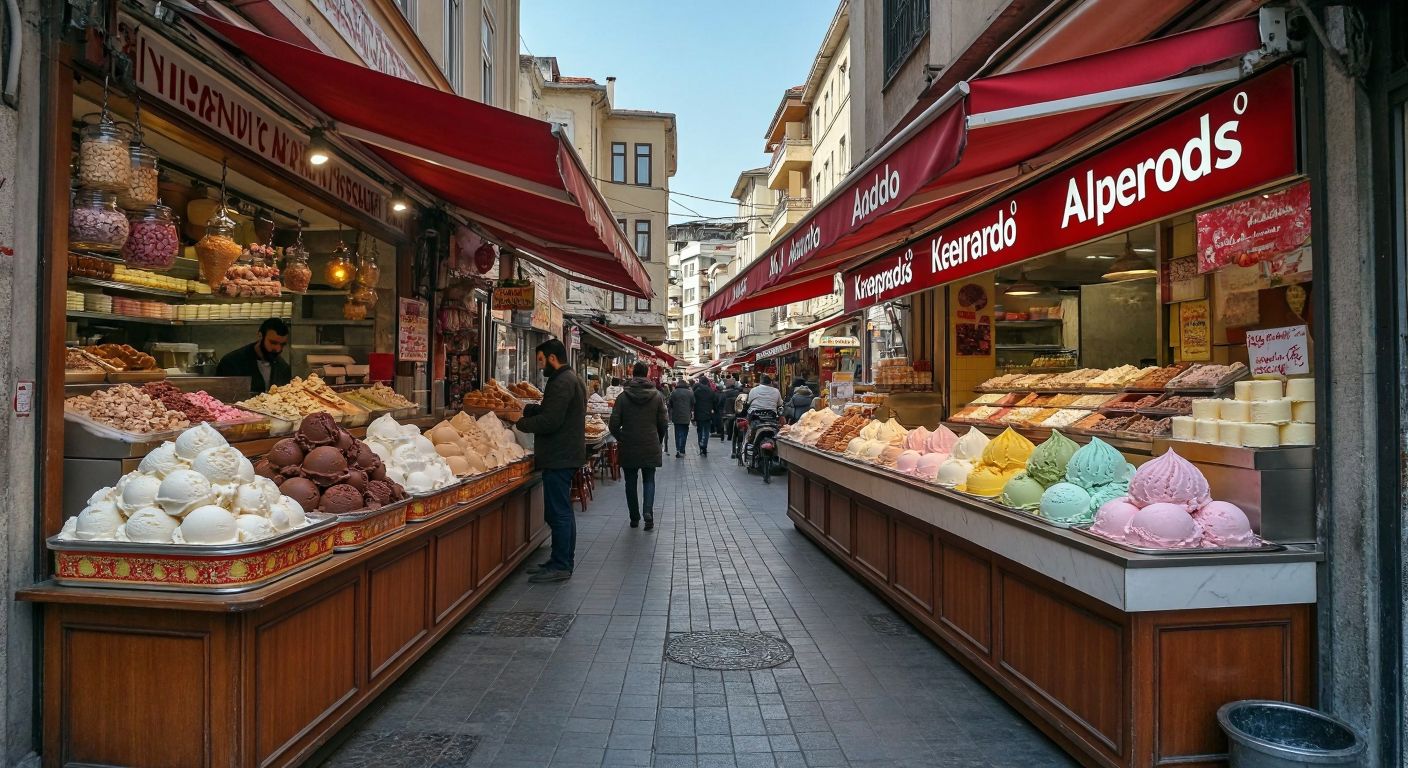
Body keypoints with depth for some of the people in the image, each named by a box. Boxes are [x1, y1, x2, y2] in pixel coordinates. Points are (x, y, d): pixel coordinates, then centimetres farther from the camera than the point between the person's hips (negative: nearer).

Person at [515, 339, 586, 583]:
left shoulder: (561, 383, -16)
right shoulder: (572, 379, 18)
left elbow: (550, 421, -23)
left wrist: (521, 423, -9)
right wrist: (527, 409, 6)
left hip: (559, 458, -11)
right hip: (566, 455, 11)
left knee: (558, 512, -6)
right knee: (563, 511, 16)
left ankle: (560, 566, 0)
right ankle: (564, 561, 25)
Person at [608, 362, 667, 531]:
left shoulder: (623, 397, -6)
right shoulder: (657, 396, -3)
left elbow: (613, 425, -6)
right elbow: (663, 424, 0)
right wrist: (658, 441, 17)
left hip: (628, 447, 0)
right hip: (651, 447, 0)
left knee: (631, 482, 11)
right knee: (649, 480, 11)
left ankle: (634, 518, 17)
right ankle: (648, 512, -9)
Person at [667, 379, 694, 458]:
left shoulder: (673, 393, 0)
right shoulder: (690, 393, -2)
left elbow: (670, 405, 5)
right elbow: (693, 404, 2)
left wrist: (670, 416, 16)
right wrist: (692, 414, 14)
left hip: (676, 417, 1)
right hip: (686, 417, -1)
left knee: (677, 434, 10)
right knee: (684, 434, 6)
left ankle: (678, 450, 0)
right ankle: (681, 451, 1)